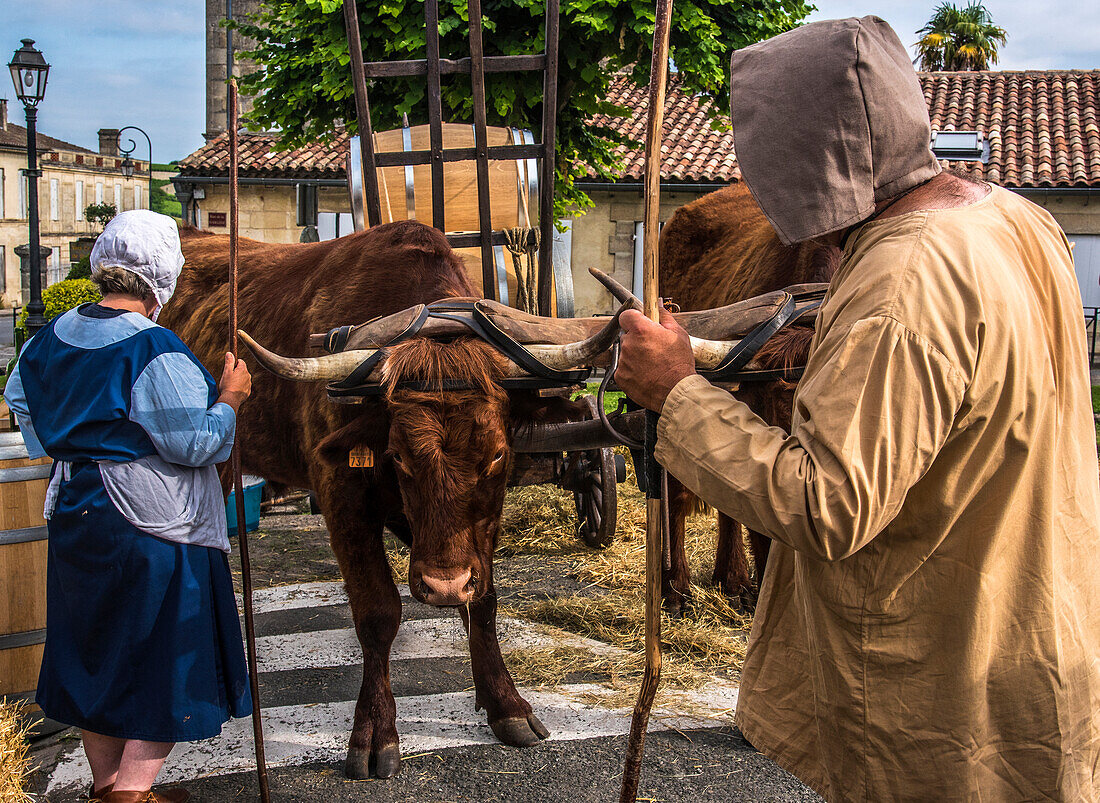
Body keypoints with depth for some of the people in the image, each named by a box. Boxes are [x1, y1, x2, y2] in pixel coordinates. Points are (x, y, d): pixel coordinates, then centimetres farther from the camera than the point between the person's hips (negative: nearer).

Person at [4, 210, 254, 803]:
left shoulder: (53, 336, 6)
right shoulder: (156, 351, -20)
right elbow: (194, 444, -18)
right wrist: (230, 398, -3)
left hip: (76, 517, 8)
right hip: (158, 527, -8)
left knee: (93, 650, 18)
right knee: (164, 662, 4)